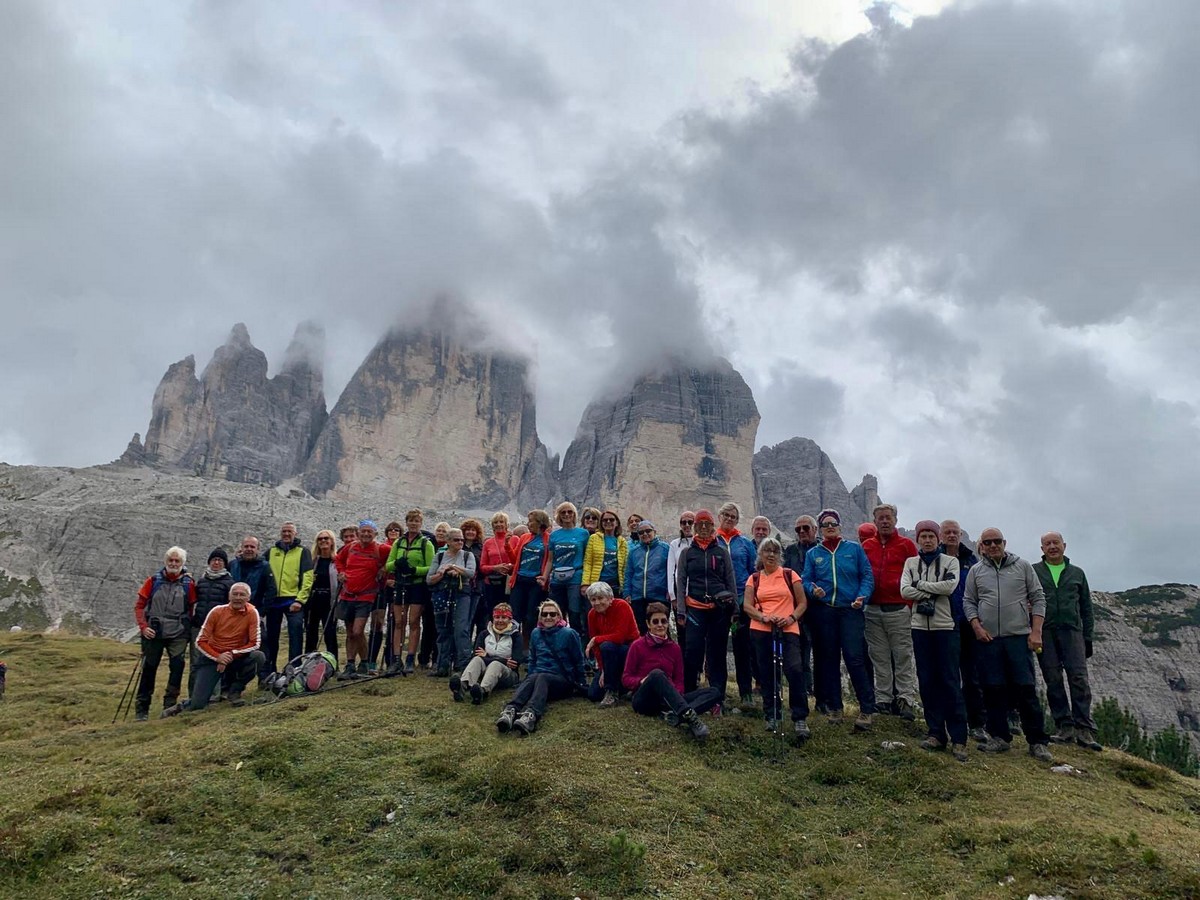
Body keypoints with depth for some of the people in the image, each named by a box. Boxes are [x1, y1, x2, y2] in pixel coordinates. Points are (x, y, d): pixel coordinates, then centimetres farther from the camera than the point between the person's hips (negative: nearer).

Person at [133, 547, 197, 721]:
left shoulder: (188, 584, 0)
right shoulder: (153, 581, 2)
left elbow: (192, 609, 4)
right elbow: (139, 605, 4)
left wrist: (189, 629, -5)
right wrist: (143, 626, -6)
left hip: (178, 635, -1)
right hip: (154, 633, 1)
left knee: (177, 666, -11)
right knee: (149, 668, 7)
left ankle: (170, 705, 1)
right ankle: (141, 708, 20)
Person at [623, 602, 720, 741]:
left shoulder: (675, 648, 11)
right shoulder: (637, 646, 0)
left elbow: (679, 681, 11)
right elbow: (626, 678, 1)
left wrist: (675, 693, -12)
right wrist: (642, 681, -20)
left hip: (667, 701, 5)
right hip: (644, 700, -4)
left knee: (716, 693, -14)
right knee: (656, 674, -37)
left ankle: (676, 714, -41)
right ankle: (688, 715, -55)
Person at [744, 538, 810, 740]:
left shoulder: (790, 575, 7)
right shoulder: (754, 579, 11)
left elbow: (803, 603, 7)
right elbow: (747, 606, 5)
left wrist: (792, 618, -11)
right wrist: (763, 617, -12)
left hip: (788, 630, -2)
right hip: (761, 632, 2)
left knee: (795, 670, -17)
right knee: (767, 674, 7)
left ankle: (800, 719, -7)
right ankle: (772, 717, 20)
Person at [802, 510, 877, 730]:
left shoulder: (854, 549, 7)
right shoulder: (813, 554, 11)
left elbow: (867, 576, 3)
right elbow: (805, 580, 6)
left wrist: (862, 597, -12)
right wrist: (813, 590, -16)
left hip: (850, 611, -2)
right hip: (823, 611, 2)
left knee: (855, 659, -11)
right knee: (829, 660, 8)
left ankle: (867, 709, -2)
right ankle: (833, 708, 18)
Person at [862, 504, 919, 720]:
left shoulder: (906, 545, 3)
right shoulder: (866, 546, 12)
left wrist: (911, 604, -6)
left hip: (899, 610, -3)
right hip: (873, 610, 3)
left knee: (903, 656, -2)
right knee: (879, 657, 7)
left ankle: (906, 700, 2)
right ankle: (883, 699, 14)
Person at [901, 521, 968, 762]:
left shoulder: (950, 561, 4)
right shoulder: (911, 563, 10)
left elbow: (950, 586, -15)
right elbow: (904, 591, -4)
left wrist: (920, 584, -8)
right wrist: (934, 591, -10)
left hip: (945, 626, -3)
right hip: (920, 627, 3)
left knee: (951, 681, -4)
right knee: (927, 681, 4)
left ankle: (958, 738, -2)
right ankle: (936, 733, 11)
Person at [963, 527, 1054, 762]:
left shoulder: (1022, 566, 6)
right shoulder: (975, 571, 10)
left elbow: (1038, 599, 5)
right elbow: (969, 602, 11)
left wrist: (1036, 632, -3)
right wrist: (977, 628, -4)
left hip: (1019, 637, -2)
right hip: (988, 639, 2)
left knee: (1026, 689, -4)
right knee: (993, 690, 3)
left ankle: (1037, 742, 5)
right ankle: (999, 737, 14)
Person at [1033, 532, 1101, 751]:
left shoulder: (1077, 573, 16)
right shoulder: (1033, 571, 9)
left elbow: (1086, 608, 17)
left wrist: (1088, 637, 11)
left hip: (1071, 631, 1)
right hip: (1045, 633, -1)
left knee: (1079, 680, -9)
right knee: (1053, 682, 0)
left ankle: (1084, 731, -8)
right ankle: (1065, 728, 6)